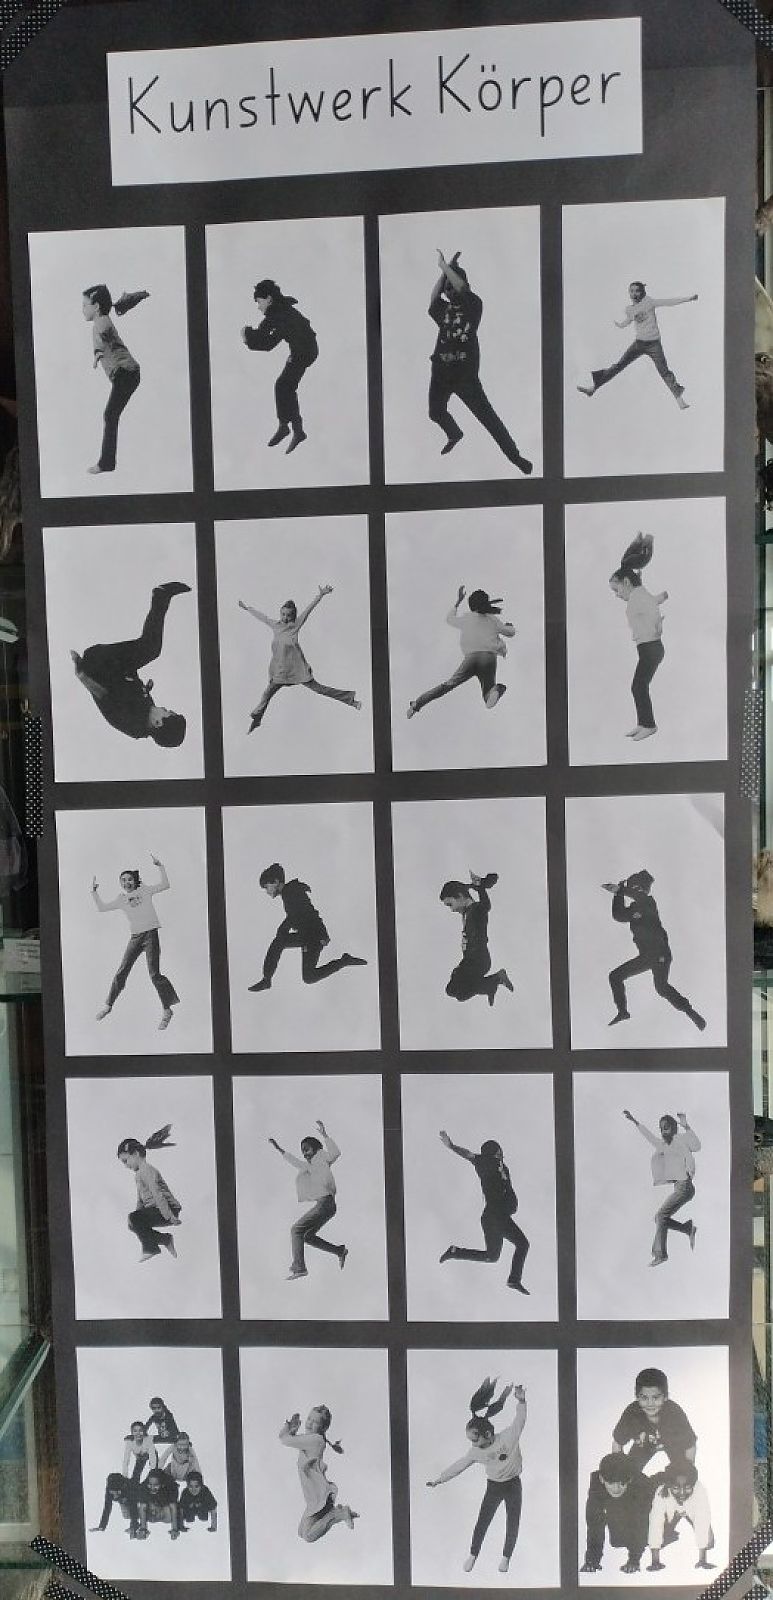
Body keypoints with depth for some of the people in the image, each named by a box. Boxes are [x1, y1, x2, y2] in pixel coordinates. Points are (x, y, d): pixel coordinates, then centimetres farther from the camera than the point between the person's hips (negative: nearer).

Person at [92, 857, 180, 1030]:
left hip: (150, 934, -3)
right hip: (135, 937, 4)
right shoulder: (121, 899, 7)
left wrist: (160, 866, -15)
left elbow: (164, 885, -8)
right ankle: (108, 1005, 19)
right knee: (121, 972, 3)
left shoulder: (145, 890, 0)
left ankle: (167, 1010, 1)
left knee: (154, 974, -9)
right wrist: (94, 892, 2)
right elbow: (101, 907, 11)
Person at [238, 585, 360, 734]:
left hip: (296, 669, -4)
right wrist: (247, 608, 33)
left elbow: (308, 609, -15)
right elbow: (261, 616, 20)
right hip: (279, 670, 4)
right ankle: (256, 719, 21)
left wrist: (321, 595, -23)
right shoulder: (275, 626, 5)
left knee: (316, 688, -3)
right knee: (267, 693, 8)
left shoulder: (295, 626, -6)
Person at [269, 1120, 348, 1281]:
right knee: (307, 1236, 15)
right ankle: (340, 1251, 16)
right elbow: (294, 1161, 36)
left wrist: (324, 1135, -30)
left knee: (297, 1229, -11)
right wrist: (278, 1149, 38)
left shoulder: (322, 1158, -2)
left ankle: (298, 1267, -15)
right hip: (322, 1205, 9)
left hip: (325, 1203, -9)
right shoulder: (307, 1166, 21)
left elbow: (335, 1152, -21)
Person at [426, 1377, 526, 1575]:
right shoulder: (476, 1451, -14)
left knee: (512, 1524, 5)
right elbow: (458, 1466, -3)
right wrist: (439, 1480, 1)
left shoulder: (508, 1437, -27)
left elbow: (520, 1420, -38)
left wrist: (521, 1401, -58)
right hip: (493, 1486, 2)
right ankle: (473, 1555, 22)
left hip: (513, 1484, -2)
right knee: (482, 1521, 2)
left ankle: (506, 1557, 26)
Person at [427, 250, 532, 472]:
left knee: (487, 416, -10)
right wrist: (443, 271, -16)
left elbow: (463, 289, -20)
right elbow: (433, 299, -8)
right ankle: (455, 435, 50)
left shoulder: (473, 305, -3)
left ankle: (514, 456, -6)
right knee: (436, 413, 20)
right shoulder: (443, 308, 9)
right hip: (441, 371, 5)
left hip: (466, 373, -5)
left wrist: (444, 266, -16)